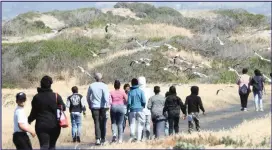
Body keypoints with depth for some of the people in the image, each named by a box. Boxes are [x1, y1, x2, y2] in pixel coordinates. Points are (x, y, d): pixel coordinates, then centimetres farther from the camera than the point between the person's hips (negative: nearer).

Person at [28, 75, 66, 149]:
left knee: (44, 146, -4)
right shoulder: (56, 96, -5)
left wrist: (29, 120, 20)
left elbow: (34, 112, 2)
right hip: (54, 126, 1)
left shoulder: (36, 97, -4)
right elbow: (63, 108, 3)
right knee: (52, 145, 16)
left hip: (41, 126, -1)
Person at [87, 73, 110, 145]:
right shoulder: (104, 86, -7)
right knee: (102, 123, 10)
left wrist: (90, 105, 22)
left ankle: (97, 139, -16)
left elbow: (88, 97, 11)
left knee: (97, 123, -1)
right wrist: (107, 105, -14)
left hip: (94, 107, 2)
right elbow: (106, 96, -17)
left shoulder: (91, 86, 4)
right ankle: (102, 139, 16)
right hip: (103, 107, -2)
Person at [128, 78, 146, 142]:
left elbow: (129, 102, -4)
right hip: (140, 109, 0)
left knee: (132, 124, 8)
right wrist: (143, 106, 12)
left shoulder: (130, 92, -1)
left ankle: (132, 137, 0)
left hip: (132, 110, 0)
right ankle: (139, 138, -2)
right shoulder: (141, 91, -1)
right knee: (140, 124, 4)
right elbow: (144, 101, -5)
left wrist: (128, 108, 8)